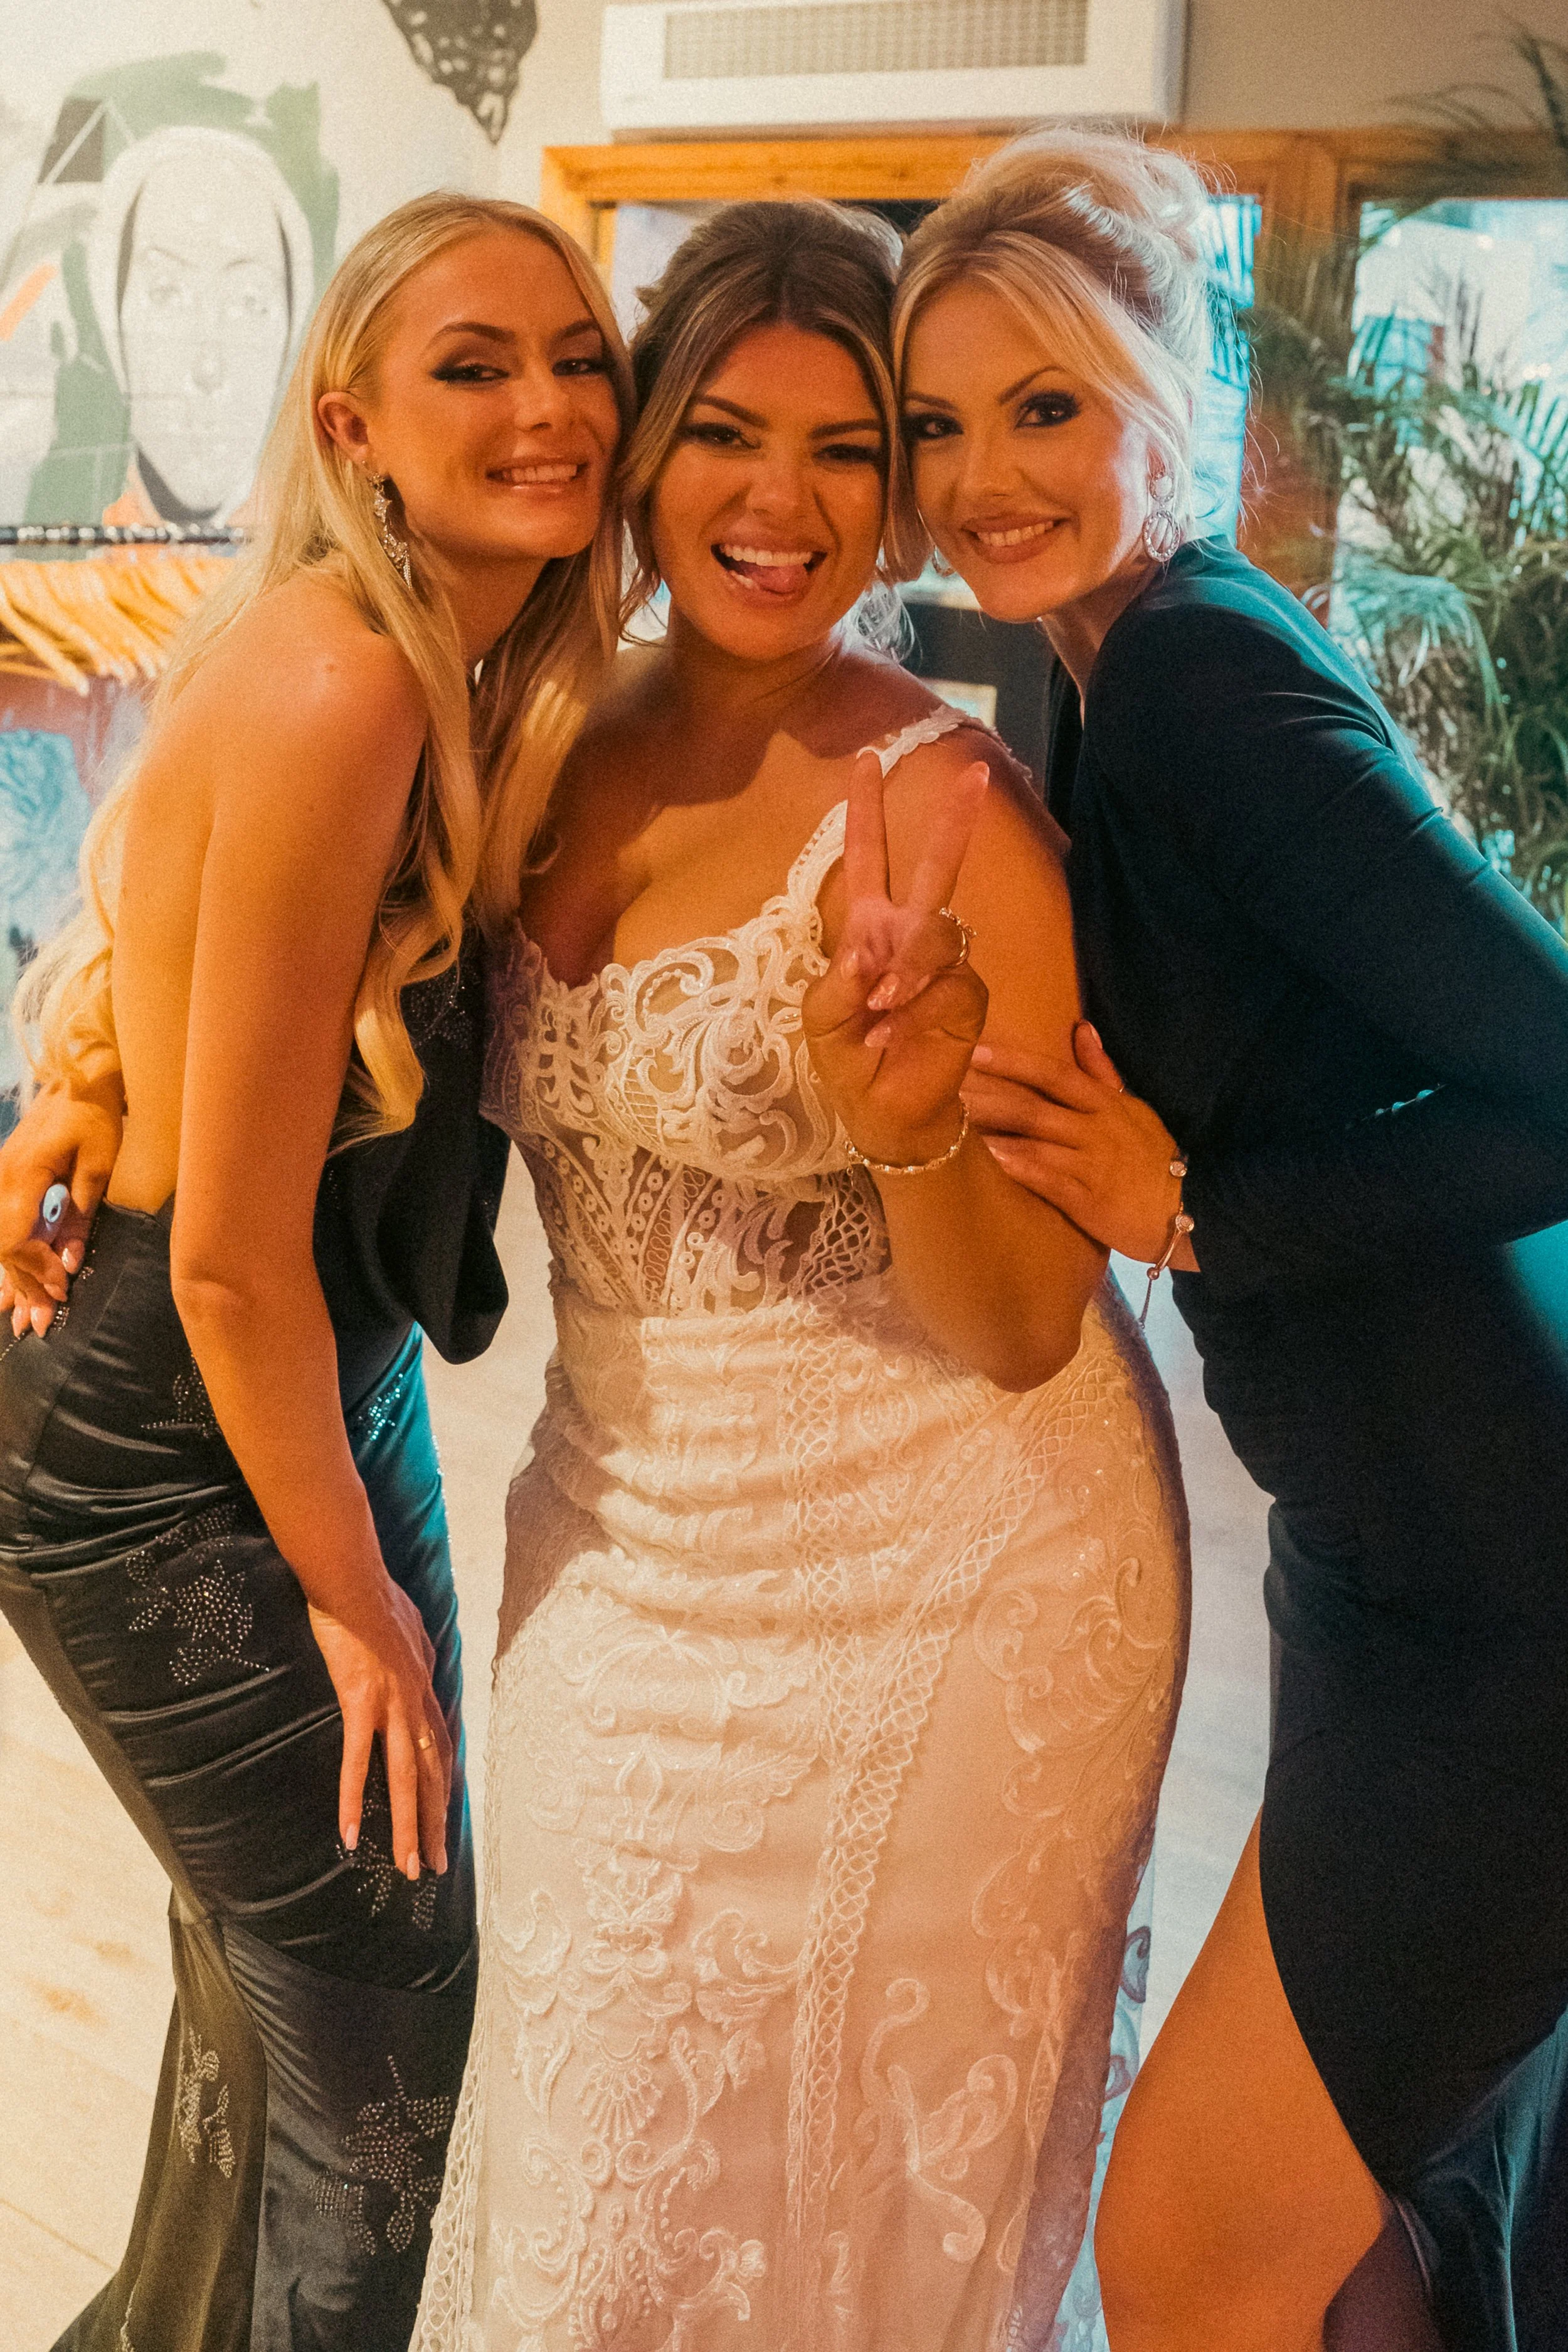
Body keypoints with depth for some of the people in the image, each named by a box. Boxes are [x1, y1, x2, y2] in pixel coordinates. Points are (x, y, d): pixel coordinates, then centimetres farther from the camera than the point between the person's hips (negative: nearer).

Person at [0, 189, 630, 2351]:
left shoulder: (475, 686, 1)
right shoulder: (335, 690, -27)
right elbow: (230, 1256, -25)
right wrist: (353, 1593, -13)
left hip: (322, 1381, 9)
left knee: (286, 1951, 26)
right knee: (384, 2016, 9)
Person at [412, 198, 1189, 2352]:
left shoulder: (944, 805, -18)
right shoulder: (558, 754, -2)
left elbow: (1025, 1332, -16)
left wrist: (904, 1124, -35)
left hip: (934, 1584, -5)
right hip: (631, 1564, 5)